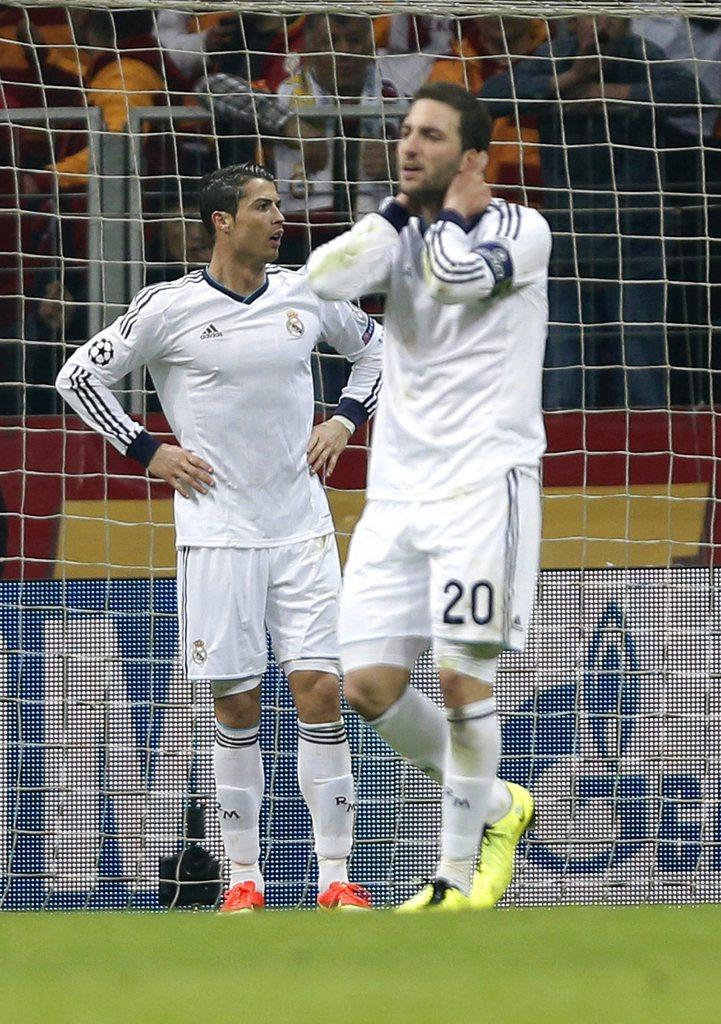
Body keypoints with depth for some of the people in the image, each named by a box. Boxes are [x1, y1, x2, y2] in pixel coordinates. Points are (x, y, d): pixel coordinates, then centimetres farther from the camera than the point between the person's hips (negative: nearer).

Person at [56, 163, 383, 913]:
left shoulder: (307, 295, 6)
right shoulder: (170, 308, -4)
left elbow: (375, 345, 25)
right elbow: (80, 376, 4)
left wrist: (346, 418, 10)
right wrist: (147, 452, -2)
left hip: (302, 524, 2)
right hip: (217, 530, -2)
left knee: (319, 690, -6)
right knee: (236, 705, -1)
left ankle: (335, 876, -4)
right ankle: (243, 875, 8)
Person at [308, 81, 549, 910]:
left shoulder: (518, 229, -3)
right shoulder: (403, 234, 13)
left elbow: (455, 276, -23)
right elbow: (325, 279, -5)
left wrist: (455, 207, -4)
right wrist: (401, 205, 0)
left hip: (483, 483, -6)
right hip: (398, 491, 6)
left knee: (458, 675, -13)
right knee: (368, 685, -1)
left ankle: (459, 872, -2)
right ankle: (492, 804, 20)